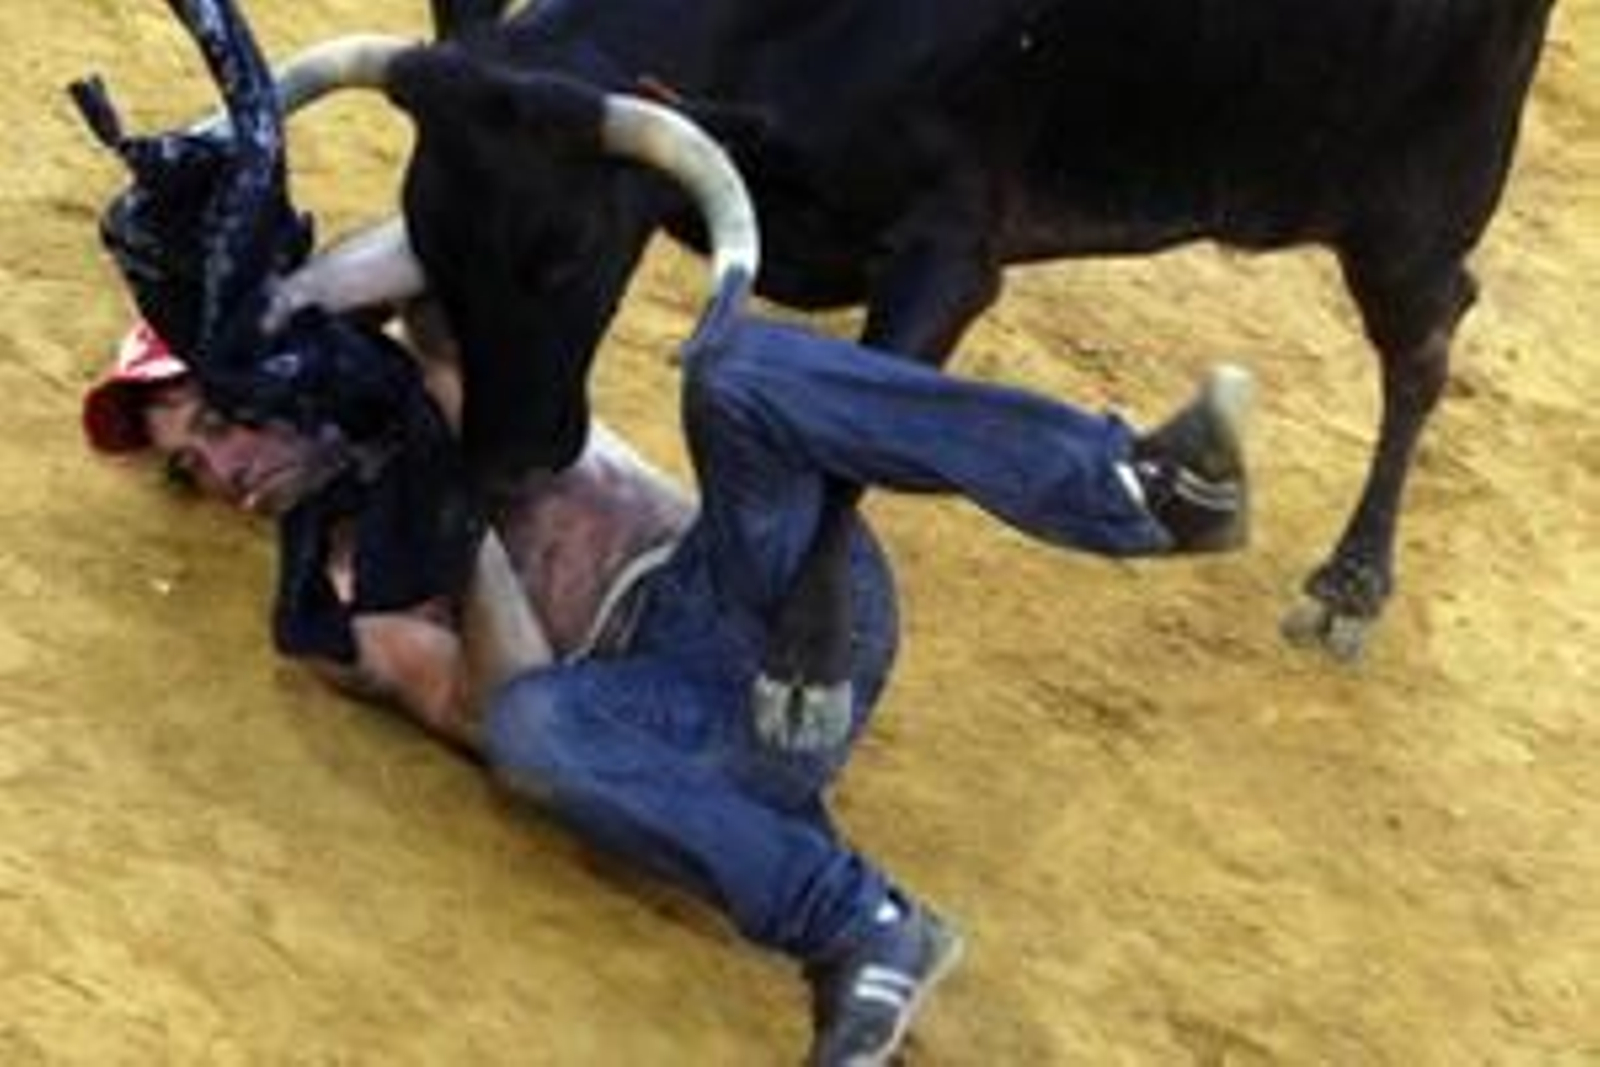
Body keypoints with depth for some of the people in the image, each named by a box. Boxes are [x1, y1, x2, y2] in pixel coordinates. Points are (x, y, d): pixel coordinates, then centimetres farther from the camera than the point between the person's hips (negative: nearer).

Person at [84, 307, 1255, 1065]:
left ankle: (1141, 492, -37)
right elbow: (504, 709, -2)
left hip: (778, 593, 2)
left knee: (738, 375, -27)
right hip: (706, 724, -2)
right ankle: (863, 931, -41)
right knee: (534, 727, -37)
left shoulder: (445, 396, 27)